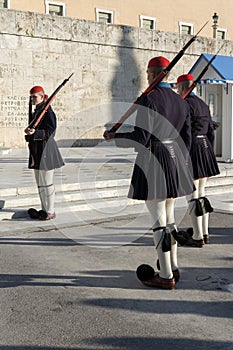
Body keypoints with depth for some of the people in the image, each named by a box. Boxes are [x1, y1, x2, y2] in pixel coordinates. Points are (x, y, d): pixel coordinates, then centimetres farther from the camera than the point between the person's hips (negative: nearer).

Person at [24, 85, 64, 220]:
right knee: (40, 183, 14)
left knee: (47, 183, -3)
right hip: (36, 151, 10)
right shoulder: (35, 113, 16)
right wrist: (30, 132, 6)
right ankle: (44, 209, 23)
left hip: (45, 151, -10)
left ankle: (50, 212, 6)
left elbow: (50, 132, -18)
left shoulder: (48, 112, -12)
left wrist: (35, 133, -29)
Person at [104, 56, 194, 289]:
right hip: (174, 161, 8)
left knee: (158, 220, -2)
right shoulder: (180, 101, 10)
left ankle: (166, 276, 5)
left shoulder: (148, 99, -13)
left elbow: (140, 137, -18)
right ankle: (173, 268, 24)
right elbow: (186, 139, 12)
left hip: (152, 160, -8)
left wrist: (113, 137, -2)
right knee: (169, 217, 16)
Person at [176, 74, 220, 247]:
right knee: (201, 192, 15)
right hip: (205, 147, 9)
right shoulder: (203, 104, 15)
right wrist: (210, 154, 20)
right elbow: (211, 132, 16)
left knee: (193, 195, -4)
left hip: (191, 148, -9)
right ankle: (204, 233, 20)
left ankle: (198, 237, 1)